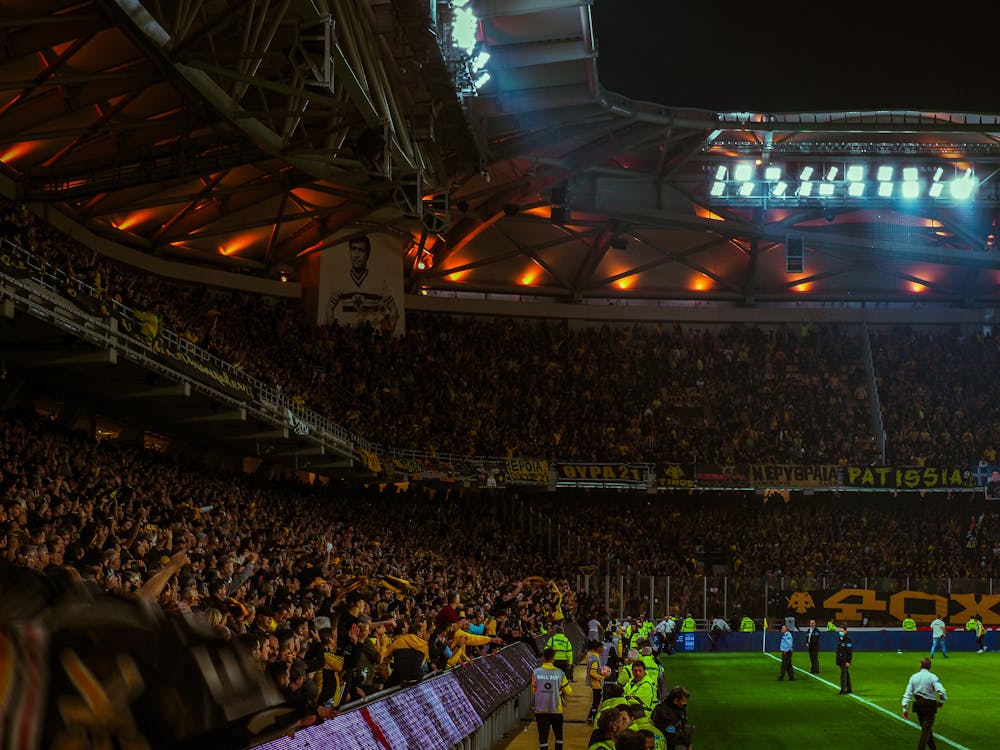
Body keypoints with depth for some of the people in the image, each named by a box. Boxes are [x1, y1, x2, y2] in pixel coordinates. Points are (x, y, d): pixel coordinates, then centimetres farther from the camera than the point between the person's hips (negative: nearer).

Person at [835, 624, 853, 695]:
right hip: (841, 661, 9)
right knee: (846, 674, 13)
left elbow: (850, 652, -16)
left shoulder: (848, 640, -13)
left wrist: (848, 661, -20)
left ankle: (843, 690, -9)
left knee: (843, 674, -11)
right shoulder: (840, 639, 13)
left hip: (845, 661, -9)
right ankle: (849, 689, 19)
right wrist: (838, 661, 17)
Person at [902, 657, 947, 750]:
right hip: (930, 705, -4)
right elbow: (941, 691, -20)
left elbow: (908, 693, 0)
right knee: (926, 729, -1)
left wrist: (905, 708, 2)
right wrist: (941, 702, -1)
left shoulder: (914, 677, 2)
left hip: (918, 704, 4)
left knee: (925, 728, 19)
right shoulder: (932, 677, -10)